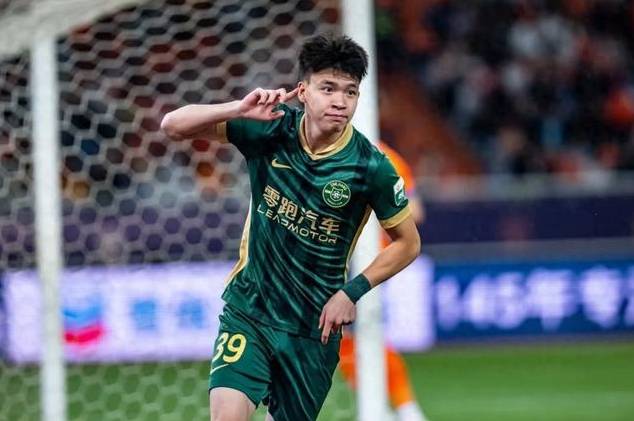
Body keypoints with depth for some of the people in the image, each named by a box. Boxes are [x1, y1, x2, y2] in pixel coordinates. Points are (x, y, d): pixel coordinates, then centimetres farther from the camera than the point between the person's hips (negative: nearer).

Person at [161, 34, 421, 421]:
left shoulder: (370, 167, -13)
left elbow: (408, 243, 1)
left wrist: (353, 291, -11)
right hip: (248, 306, 0)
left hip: (314, 326, 0)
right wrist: (240, 110, -28)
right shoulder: (271, 128, -9)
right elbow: (174, 125, -11)